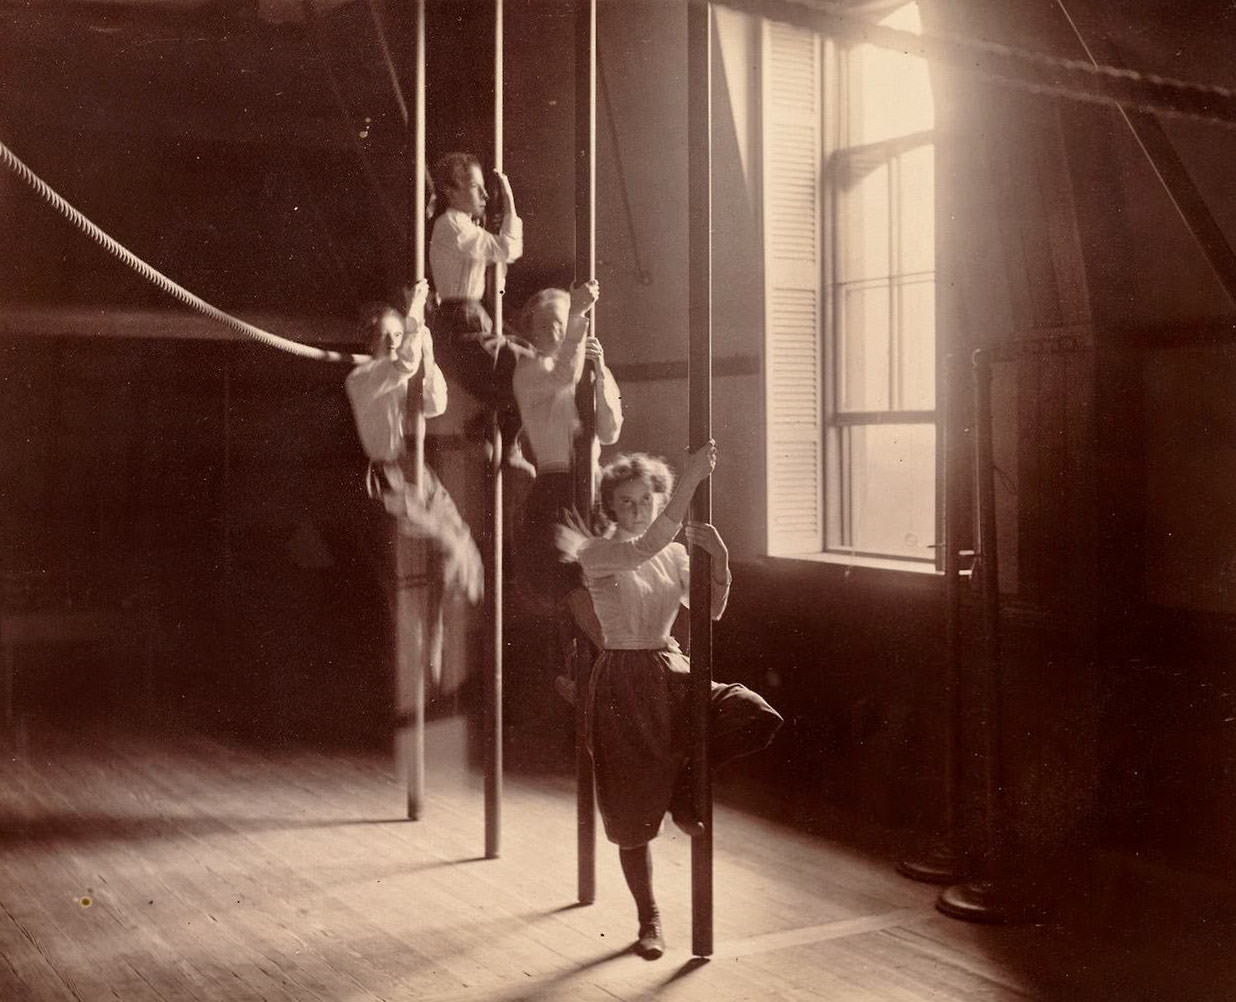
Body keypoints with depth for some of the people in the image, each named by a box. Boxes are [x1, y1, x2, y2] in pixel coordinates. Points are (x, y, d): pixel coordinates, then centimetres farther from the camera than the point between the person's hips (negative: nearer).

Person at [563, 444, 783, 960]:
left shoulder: (672, 552, 7)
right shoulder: (597, 553, -10)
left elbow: (710, 610, 1)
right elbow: (644, 548, -32)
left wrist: (718, 558, -16)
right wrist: (691, 479, -36)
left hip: (672, 673, 5)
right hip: (623, 680, -5)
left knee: (754, 715, -21)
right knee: (633, 812, 2)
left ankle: (684, 791, 3)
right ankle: (649, 918, 24)